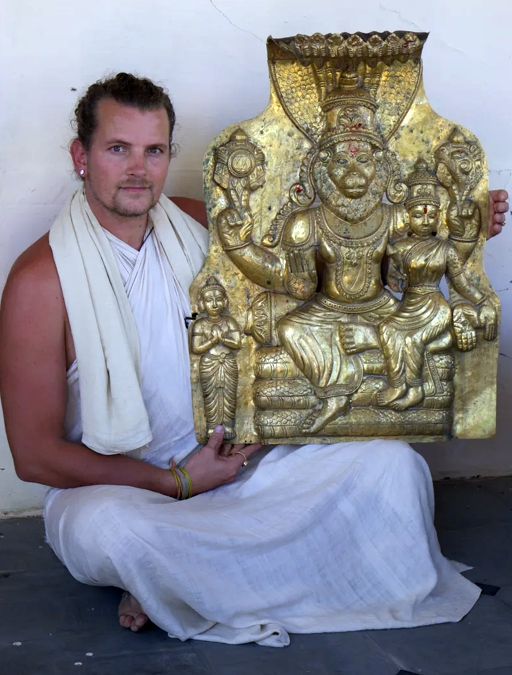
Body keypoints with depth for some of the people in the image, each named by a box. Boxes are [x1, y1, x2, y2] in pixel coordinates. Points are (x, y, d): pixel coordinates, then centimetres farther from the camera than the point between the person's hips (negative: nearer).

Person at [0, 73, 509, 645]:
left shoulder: (200, 228, 1)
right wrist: (176, 483, -16)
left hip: (232, 462, 4)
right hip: (115, 485, -4)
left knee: (392, 464, -13)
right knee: (105, 529, -40)